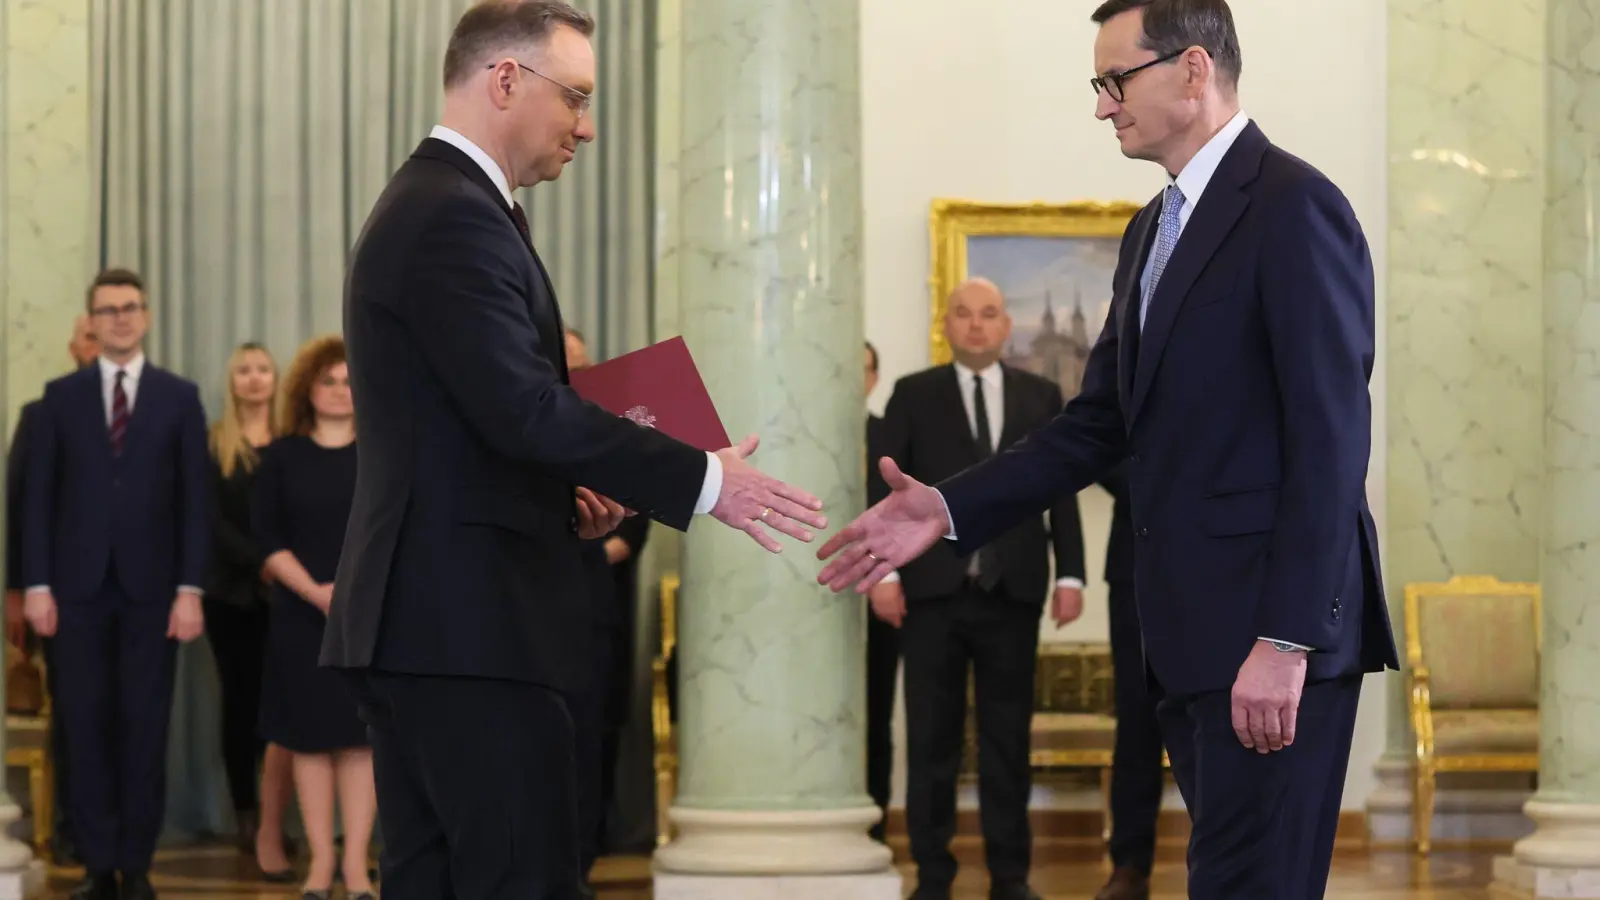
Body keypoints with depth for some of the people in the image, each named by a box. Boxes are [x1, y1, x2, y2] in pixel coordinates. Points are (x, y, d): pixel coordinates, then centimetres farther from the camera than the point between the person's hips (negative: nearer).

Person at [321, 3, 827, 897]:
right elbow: (527, 409, -23)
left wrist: (564, 499, 11)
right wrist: (703, 478, -19)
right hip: (470, 623, -11)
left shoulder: (425, 205, 19)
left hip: (418, 620, 11)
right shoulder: (458, 220, -14)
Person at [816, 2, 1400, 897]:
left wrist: (1286, 639, -21)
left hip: (1272, 626, -9)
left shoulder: (1296, 208, -12)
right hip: (1192, 628, 9)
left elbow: (1330, 438, -17)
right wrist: (950, 509, 4)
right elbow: (1103, 421, 15)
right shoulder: (1154, 229, 17)